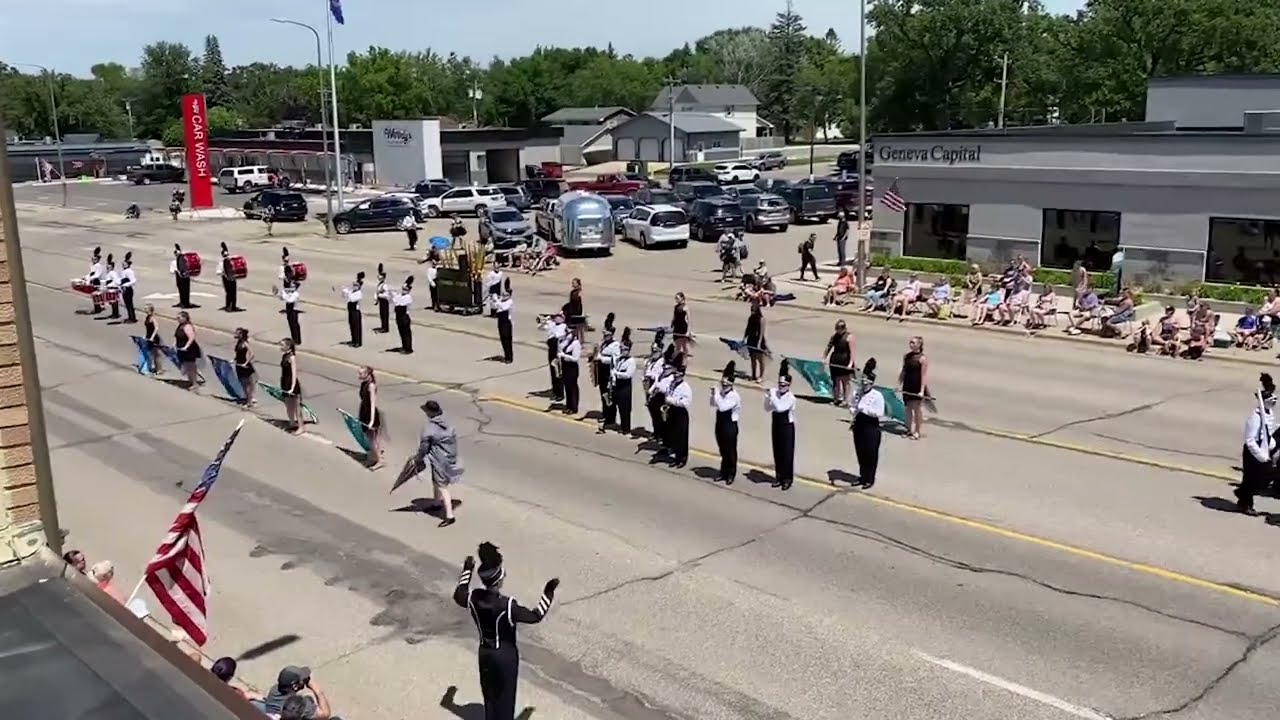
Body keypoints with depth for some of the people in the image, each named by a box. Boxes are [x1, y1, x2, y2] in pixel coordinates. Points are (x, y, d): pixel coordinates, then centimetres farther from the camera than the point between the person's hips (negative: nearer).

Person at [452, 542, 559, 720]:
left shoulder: (474, 598, -16)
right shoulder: (507, 605, -32)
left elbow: (458, 596, 8)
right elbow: (535, 616, -24)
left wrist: (467, 571, 16)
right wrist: (548, 593, -20)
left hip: (484, 652, 5)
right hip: (505, 655, -5)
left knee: (489, 693, 23)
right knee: (505, 696, 13)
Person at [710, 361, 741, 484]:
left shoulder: (734, 396, -20)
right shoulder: (720, 392, 1)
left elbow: (722, 407, -29)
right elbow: (713, 404, 7)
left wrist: (716, 395, -26)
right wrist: (713, 395, -10)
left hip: (730, 425, -7)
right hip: (720, 423, 7)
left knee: (730, 451, 6)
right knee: (722, 450, 17)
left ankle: (731, 474, 18)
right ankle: (723, 472, 30)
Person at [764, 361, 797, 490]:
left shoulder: (791, 398, -17)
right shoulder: (775, 393, -1)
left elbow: (780, 408, -31)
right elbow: (767, 408, 2)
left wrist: (773, 396, -28)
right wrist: (767, 397, -12)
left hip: (787, 426, -6)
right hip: (776, 425, 6)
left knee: (787, 453, 2)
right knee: (777, 452, 13)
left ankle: (788, 478, 11)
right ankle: (779, 476, 26)